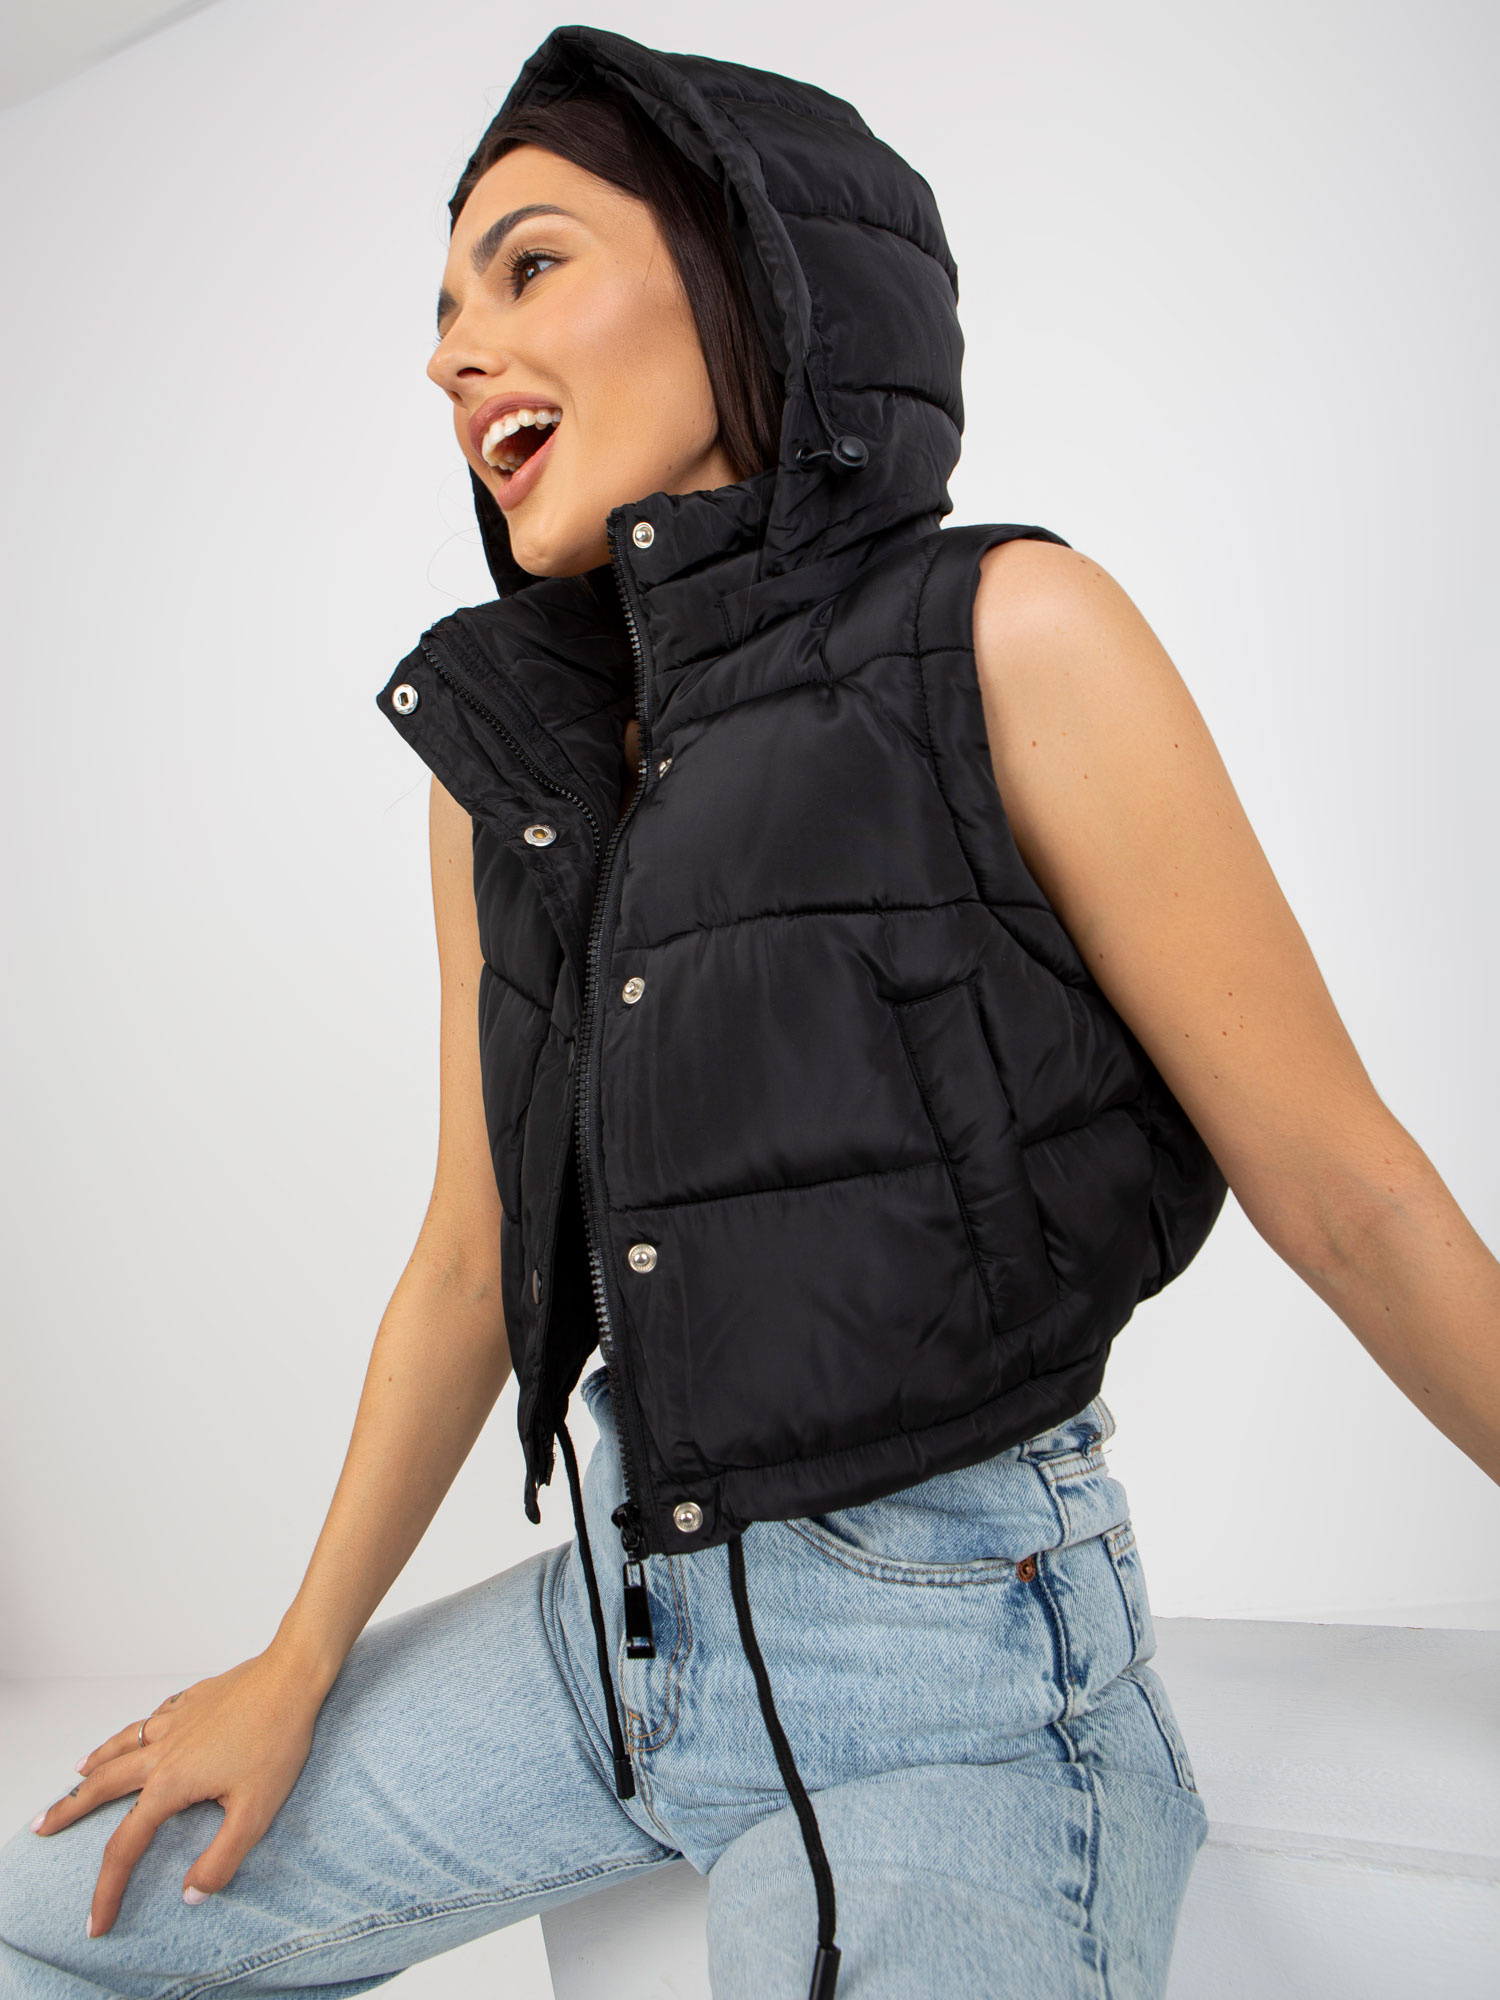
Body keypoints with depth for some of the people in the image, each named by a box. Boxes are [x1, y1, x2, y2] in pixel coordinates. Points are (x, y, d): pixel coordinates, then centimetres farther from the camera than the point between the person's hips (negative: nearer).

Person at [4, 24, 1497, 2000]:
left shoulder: (1005, 638, -14)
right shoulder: (499, 764, 3)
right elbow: (474, 1256, 9)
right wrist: (296, 1669, 12)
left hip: (963, 1678, -5)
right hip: (624, 1616, 6)